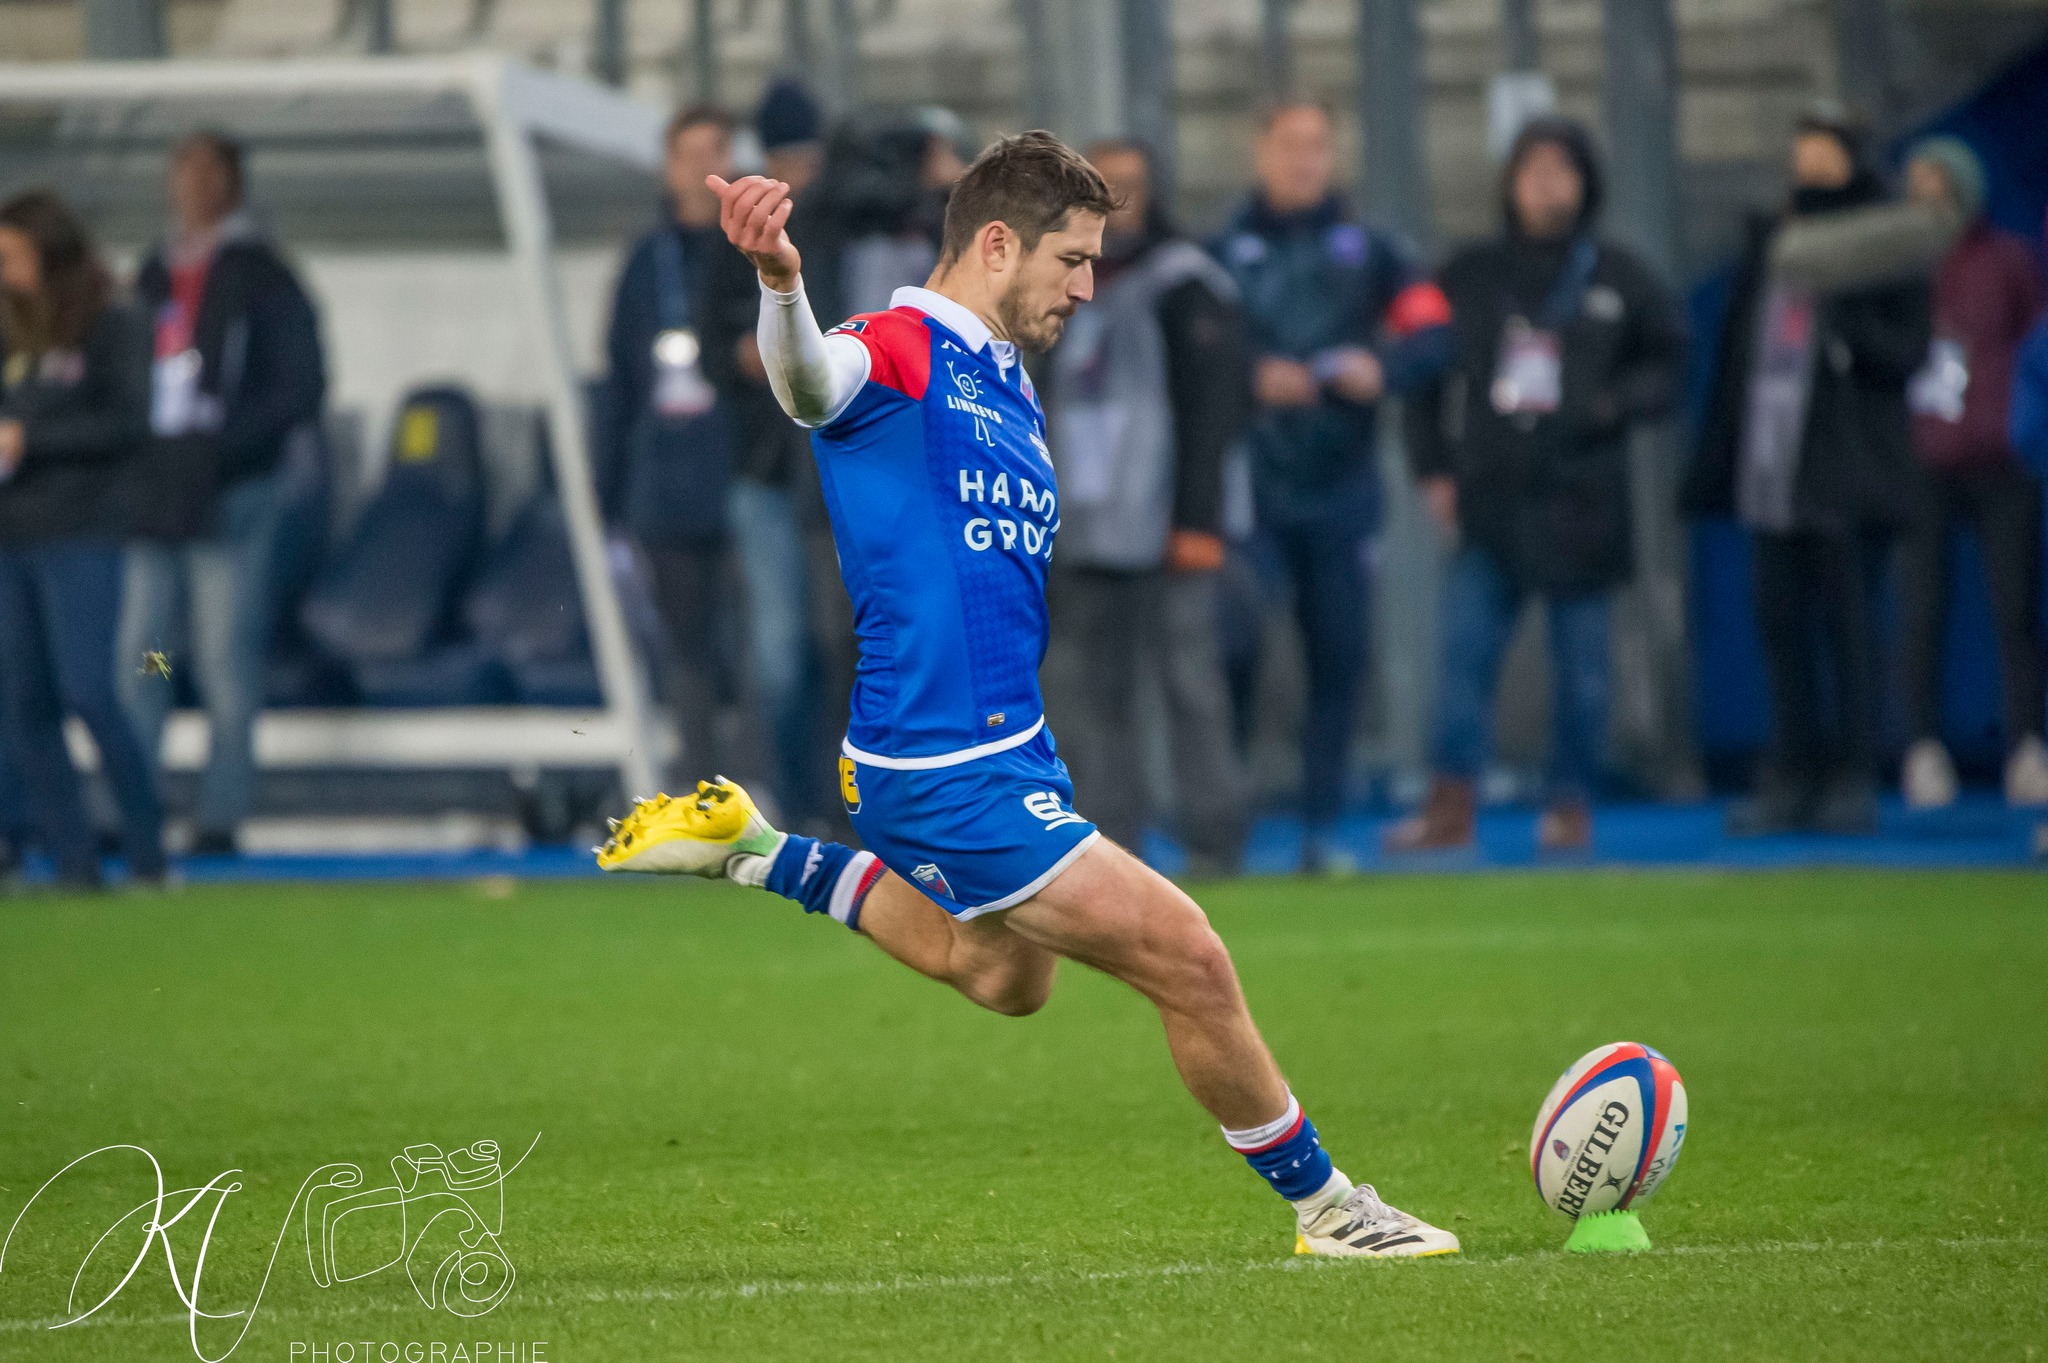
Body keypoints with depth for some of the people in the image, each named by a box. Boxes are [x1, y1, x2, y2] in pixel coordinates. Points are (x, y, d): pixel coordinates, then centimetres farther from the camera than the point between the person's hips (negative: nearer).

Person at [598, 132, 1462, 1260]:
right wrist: (779, 283, -60)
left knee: (1001, 976, 33)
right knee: (1189, 964, -7)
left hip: (1006, 740, 10)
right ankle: (1323, 1205, 9)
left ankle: (755, 851, 34)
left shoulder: (1009, 390, 14)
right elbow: (811, 376, -39)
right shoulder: (894, 354, -15)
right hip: (950, 770, -10)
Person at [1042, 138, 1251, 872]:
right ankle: (1110, 835, 7)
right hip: (1090, 534, 7)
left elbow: (1212, 405, -10)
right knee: (1103, 694, 5)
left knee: (1190, 685, -6)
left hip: (1164, 534, -7)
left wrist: (1197, 518, -16)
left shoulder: (1183, 284, -4)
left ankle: (1214, 837, -4)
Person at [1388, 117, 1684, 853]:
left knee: (1580, 660, 3)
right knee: (1466, 646, -6)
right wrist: (1432, 469, 4)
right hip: (1488, 496, 1)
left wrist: (1617, 404, -11)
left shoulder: (1617, 278, 4)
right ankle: (1451, 804, -4)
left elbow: (1665, 364, 8)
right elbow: (1426, 377, 12)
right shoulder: (1469, 278, 8)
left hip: (1581, 497, -1)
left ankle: (1571, 803, 11)